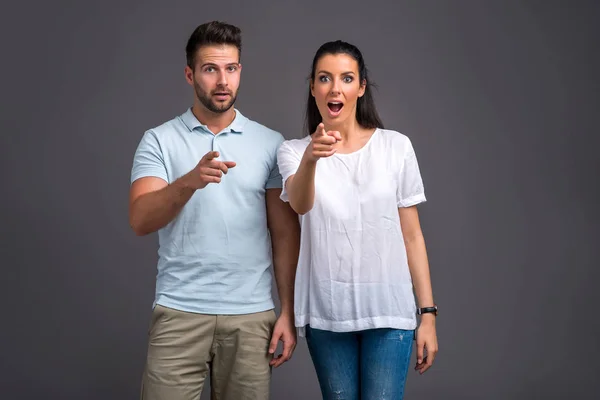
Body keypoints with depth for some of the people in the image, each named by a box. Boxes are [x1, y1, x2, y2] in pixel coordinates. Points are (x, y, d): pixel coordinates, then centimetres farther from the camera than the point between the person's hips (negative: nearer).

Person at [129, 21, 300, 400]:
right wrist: (190, 181, -30)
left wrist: (289, 312, 1)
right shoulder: (158, 141, 1)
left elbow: (285, 232, 6)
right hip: (179, 312, -1)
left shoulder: (271, 143, 5)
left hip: (252, 314, 1)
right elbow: (140, 221, -12)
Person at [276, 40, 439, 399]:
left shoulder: (396, 147, 0)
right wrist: (310, 158, -43)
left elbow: (412, 235, 2)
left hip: (388, 309, -1)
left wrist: (428, 313, -1)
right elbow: (300, 205, -22)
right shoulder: (293, 151, -1)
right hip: (326, 312, 1)